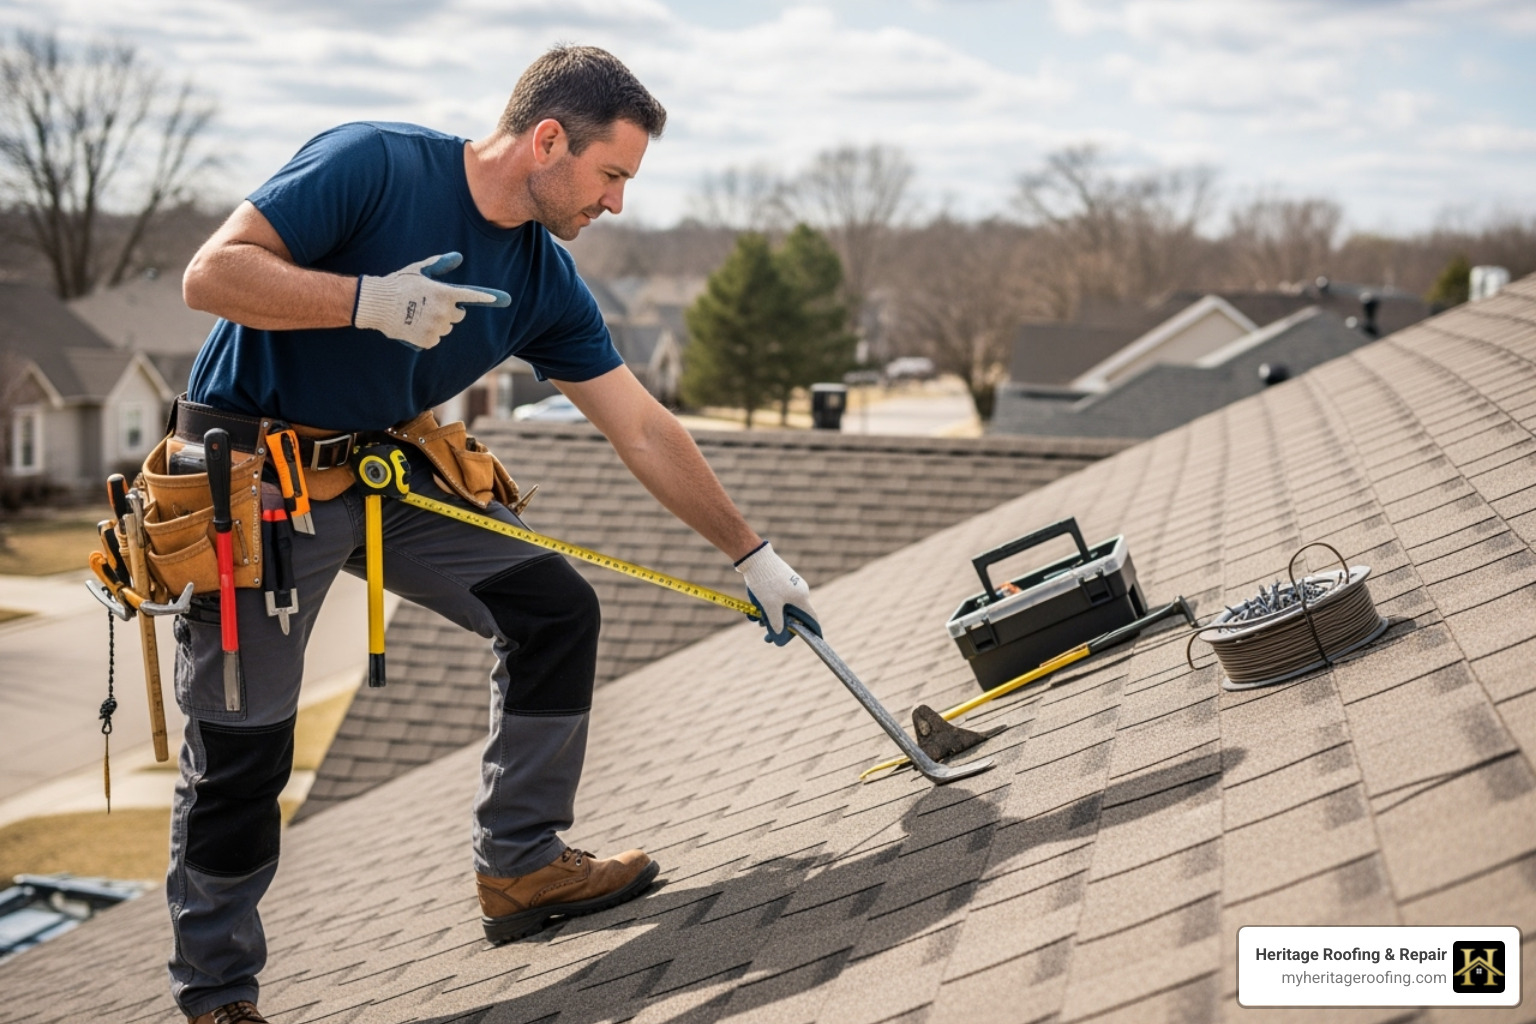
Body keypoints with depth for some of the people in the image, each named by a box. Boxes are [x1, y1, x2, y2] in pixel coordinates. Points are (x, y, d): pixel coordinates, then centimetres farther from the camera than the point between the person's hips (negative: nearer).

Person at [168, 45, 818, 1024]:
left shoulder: (545, 282, -1)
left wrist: (754, 554, 5)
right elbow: (212, 274, -24)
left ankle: (522, 865, 11)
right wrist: (371, 301, -32)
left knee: (557, 608, -1)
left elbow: (646, 433, 3)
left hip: (388, 469, 7)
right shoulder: (373, 165, -20)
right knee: (241, 749, -3)